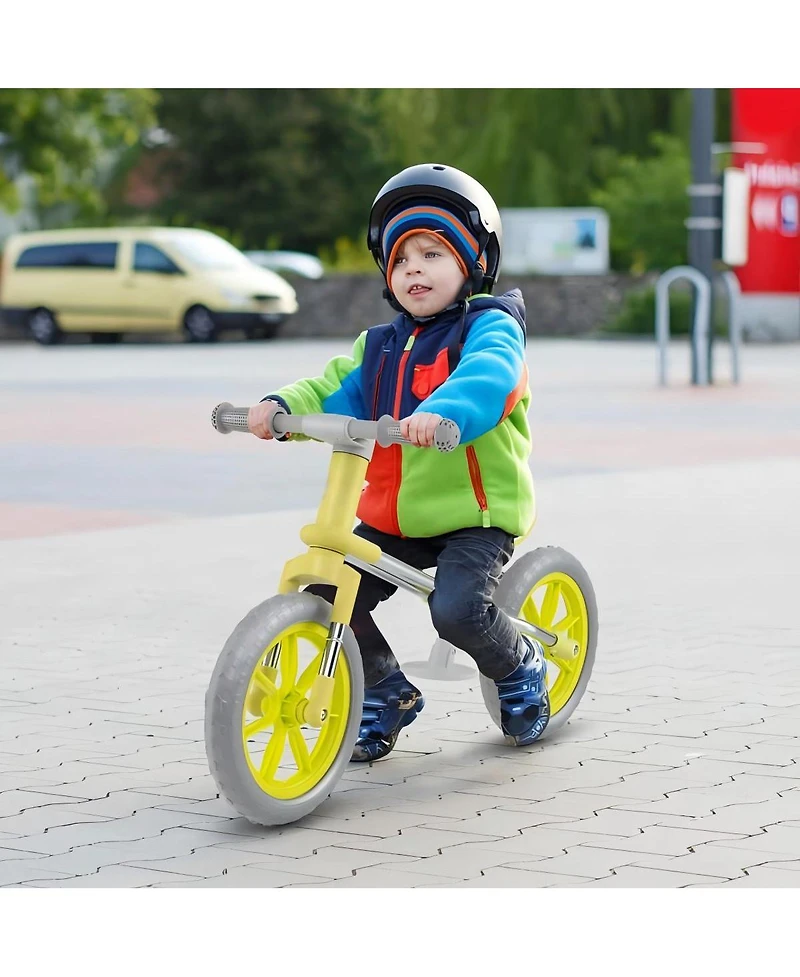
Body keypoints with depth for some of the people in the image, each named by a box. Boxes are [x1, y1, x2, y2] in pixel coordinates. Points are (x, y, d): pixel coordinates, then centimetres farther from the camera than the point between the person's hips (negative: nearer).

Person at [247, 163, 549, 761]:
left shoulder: (489, 326, -6)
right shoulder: (382, 345, 15)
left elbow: (487, 376, -28)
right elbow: (336, 392, 3)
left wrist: (442, 411, -49)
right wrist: (281, 408, -18)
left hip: (476, 514, -6)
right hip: (392, 518, 6)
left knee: (458, 610, -27)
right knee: (327, 597, -9)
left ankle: (520, 667, 8)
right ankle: (388, 692, 17)